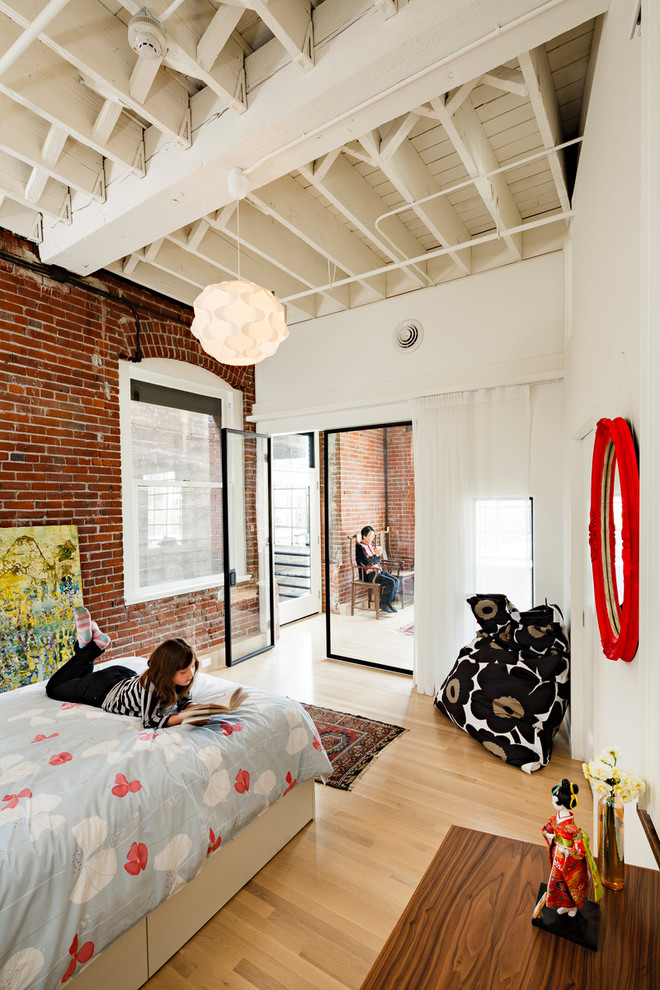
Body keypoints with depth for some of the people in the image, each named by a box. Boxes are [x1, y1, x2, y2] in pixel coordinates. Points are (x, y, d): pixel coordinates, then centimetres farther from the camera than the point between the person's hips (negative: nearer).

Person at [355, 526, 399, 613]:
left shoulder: (371, 545, 15)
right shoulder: (360, 546, -9)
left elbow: (379, 560, 12)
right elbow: (366, 562, -20)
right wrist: (376, 555, -20)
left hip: (378, 571, 8)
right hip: (368, 574, -8)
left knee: (396, 580, -9)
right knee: (390, 582, -22)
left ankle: (389, 602, -1)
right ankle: (383, 603, -7)